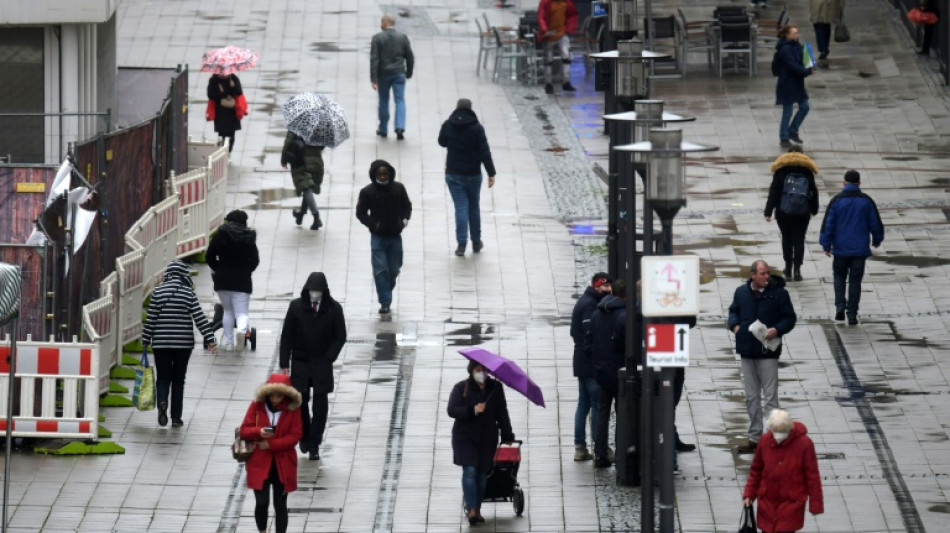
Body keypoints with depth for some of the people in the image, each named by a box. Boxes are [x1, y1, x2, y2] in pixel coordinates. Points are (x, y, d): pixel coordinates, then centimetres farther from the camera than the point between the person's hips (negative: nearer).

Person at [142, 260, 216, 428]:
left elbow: (151, 318, -2)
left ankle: (162, 401, -22)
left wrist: (146, 340, 6)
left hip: (161, 343, 0)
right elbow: (199, 317, -8)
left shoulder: (158, 292, -2)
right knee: (178, 380, 9)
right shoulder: (188, 293, -4)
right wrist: (210, 339, -6)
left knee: (163, 378, 8)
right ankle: (176, 418, 10)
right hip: (184, 343, 0)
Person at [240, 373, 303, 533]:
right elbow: (244, 430, -3)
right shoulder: (257, 405, -4)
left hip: (283, 464, 0)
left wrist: (271, 444, -17)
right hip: (259, 463, 0)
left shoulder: (292, 408, -5)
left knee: (280, 505, 7)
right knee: (262, 502, -4)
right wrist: (259, 432, -25)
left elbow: (295, 436, -8)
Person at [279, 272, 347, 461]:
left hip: (322, 364, 0)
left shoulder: (333, 309, -5)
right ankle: (305, 436, 25)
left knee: (320, 403, -1)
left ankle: (314, 444, 5)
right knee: (300, 400, 3)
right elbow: (286, 336, -1)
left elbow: (340, 336, 2)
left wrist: (328, 358, -10)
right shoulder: (296, 307, -5)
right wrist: (284, 363, -5)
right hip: (300, 362, 0)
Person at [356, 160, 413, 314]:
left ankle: (387, 295, 32)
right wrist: (373, 224, -16)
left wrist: (405, 219, -6)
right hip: (378, 237, -2)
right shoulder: (367, 192, -6)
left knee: (394, 269, 9)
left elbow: (407, 206, 13)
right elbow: (360, 213, 0)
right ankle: (385, 302, -6)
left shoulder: (398, 189, 0)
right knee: (380, 269, -10)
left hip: (395, 236, 2)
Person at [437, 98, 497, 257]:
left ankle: (461, 244, -8)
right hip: (473, 174, -1)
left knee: (461, 208, 1)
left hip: (453, 174, 1)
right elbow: (485, 152, -12)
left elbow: (442, 142, 15)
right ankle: (476, 242, 23)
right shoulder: (477, 128, -11)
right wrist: (491, 173, -8)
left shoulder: (447, 126, -4)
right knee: (474, 207, 14)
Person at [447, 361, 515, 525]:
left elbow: (502, 413, 6)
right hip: (465, 437, -3)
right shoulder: (461, 388, -1)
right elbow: (452, 410, -9)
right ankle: (471, 509, -21)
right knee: (470, 471, -16)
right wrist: (473, 410, -23)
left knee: (482, 474, 3)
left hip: (488, 439, 3)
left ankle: (477, 510, 11)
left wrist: (507, 437, 1)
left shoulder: (496, 388, 6)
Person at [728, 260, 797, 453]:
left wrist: (777, 329, -18)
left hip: (768, 352, -5)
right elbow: (733, 311, 20)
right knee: (752, 398, 13)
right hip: (747, 351, 5)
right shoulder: (742, 292, 4)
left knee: (770, 397, -5)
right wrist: (735, 325, 0)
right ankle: (755, 437, 22)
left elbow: (790, 318, -1)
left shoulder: (778, 293, -7)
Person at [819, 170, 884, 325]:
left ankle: (840, 306, -3)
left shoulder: (837, 200, -5)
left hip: (841, 248, 0)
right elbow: (876, 224, 4)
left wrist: (826, 245, 3)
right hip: (860, 249, 0)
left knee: (839, 277, 17)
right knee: (855, 281, 6)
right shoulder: (867, 201, -2)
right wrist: (877, 240, 22)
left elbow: (828, 224, -5)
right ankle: (852, 315, 4)